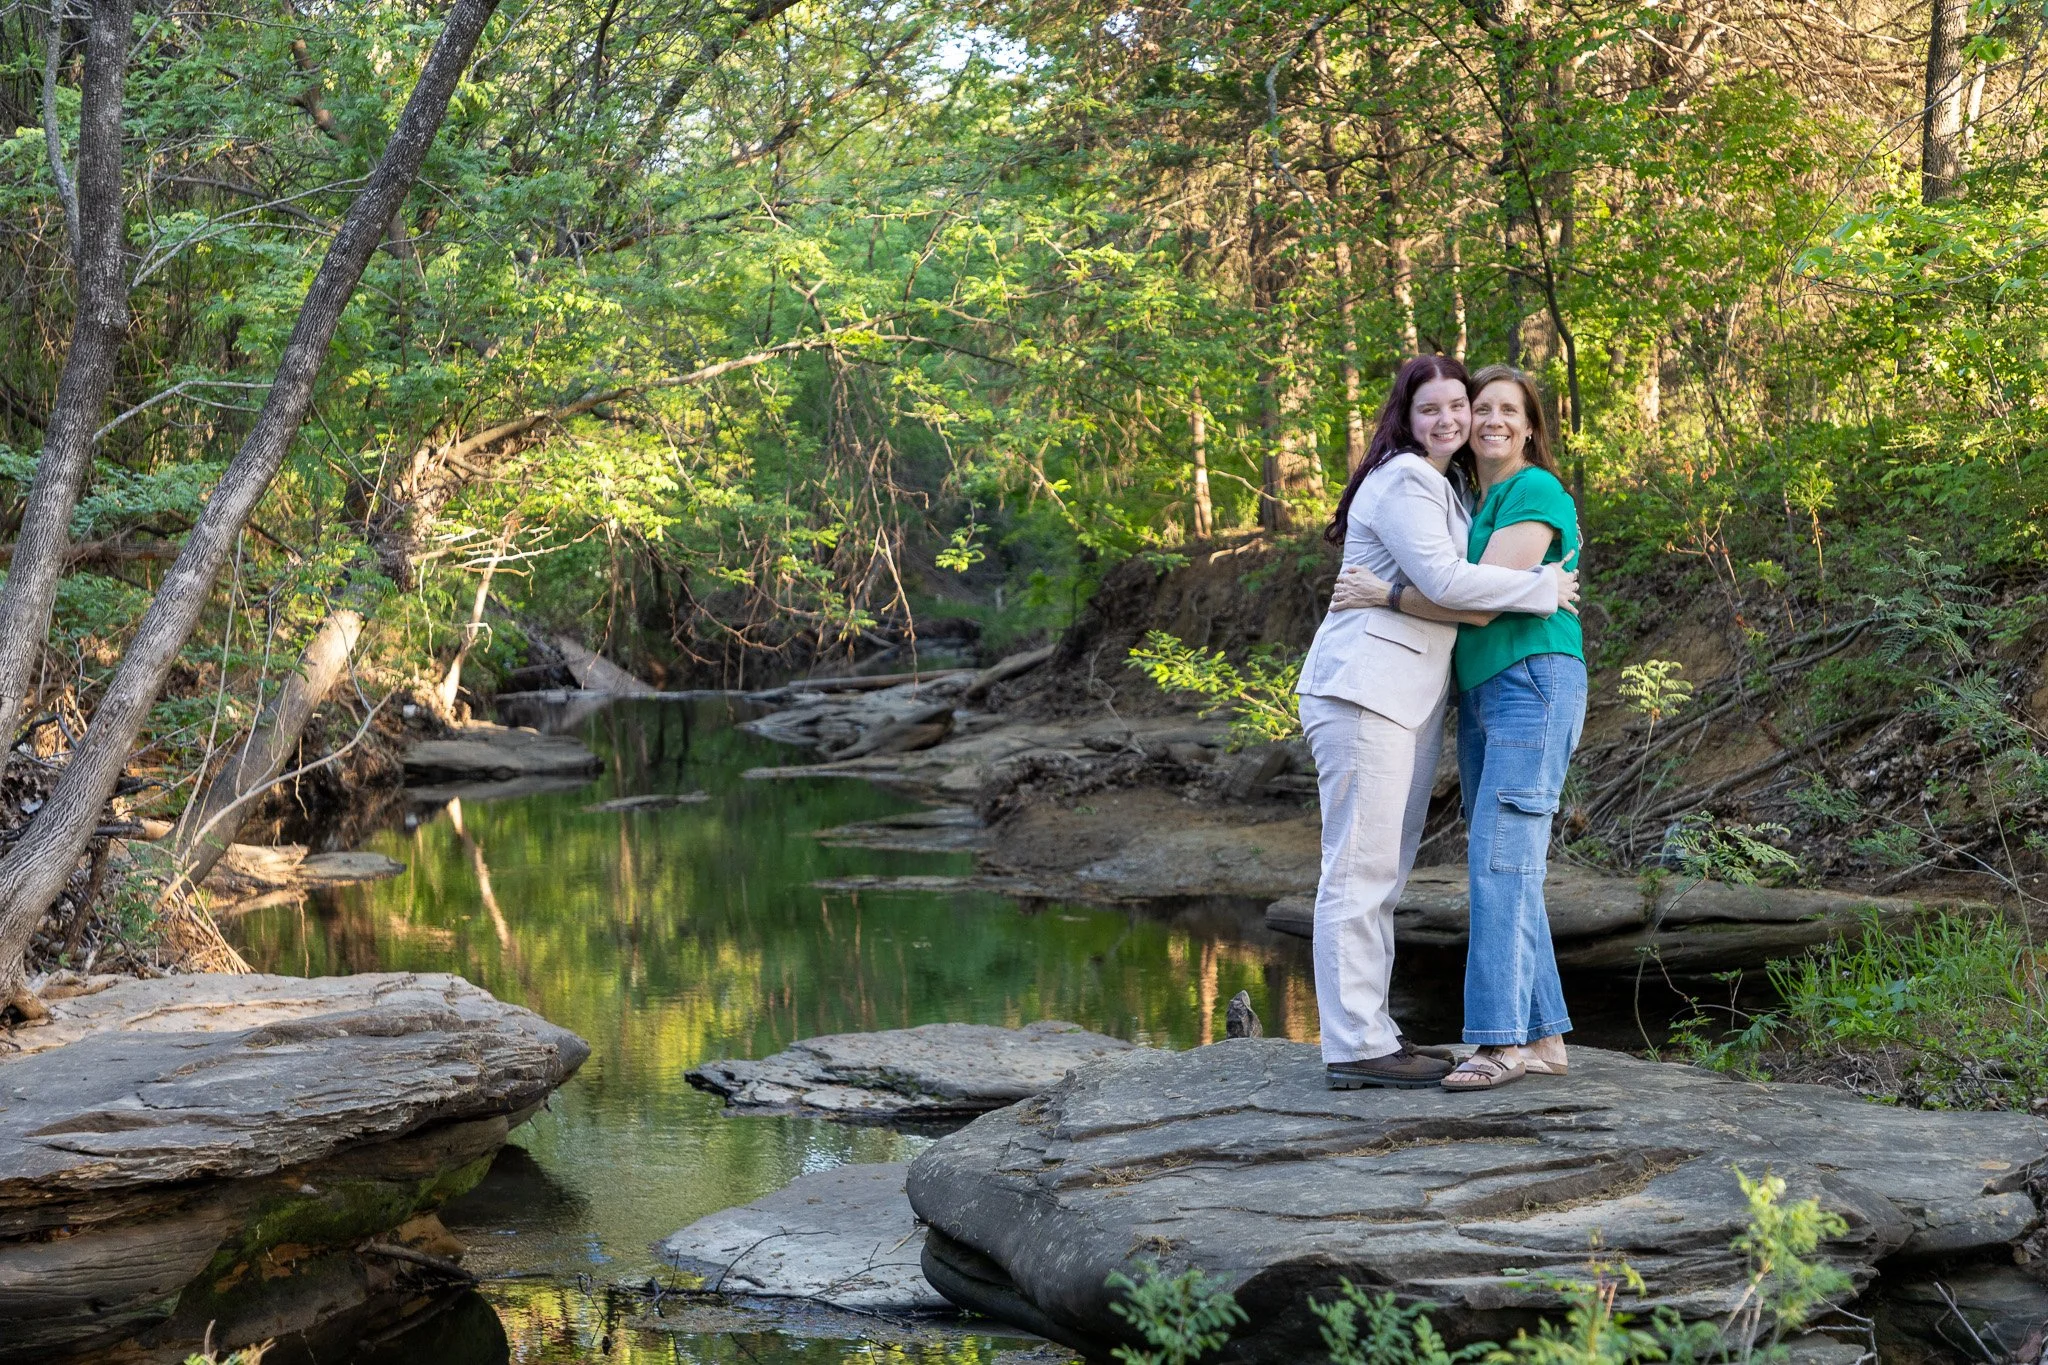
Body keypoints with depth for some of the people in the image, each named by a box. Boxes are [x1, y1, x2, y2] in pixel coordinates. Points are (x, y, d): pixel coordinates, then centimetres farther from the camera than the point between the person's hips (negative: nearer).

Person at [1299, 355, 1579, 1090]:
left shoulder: (1444, 488, 23)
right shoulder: (1401, 481, -9)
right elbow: (1443, 579, -19)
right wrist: (1542, 587, -10)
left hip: (1412, 699, 10)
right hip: (1363, 690, -10)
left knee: (1384, 873, 12)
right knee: (1359, 869, -10)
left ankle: (1368, 1032, 17)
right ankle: (1354, 1045, -10)